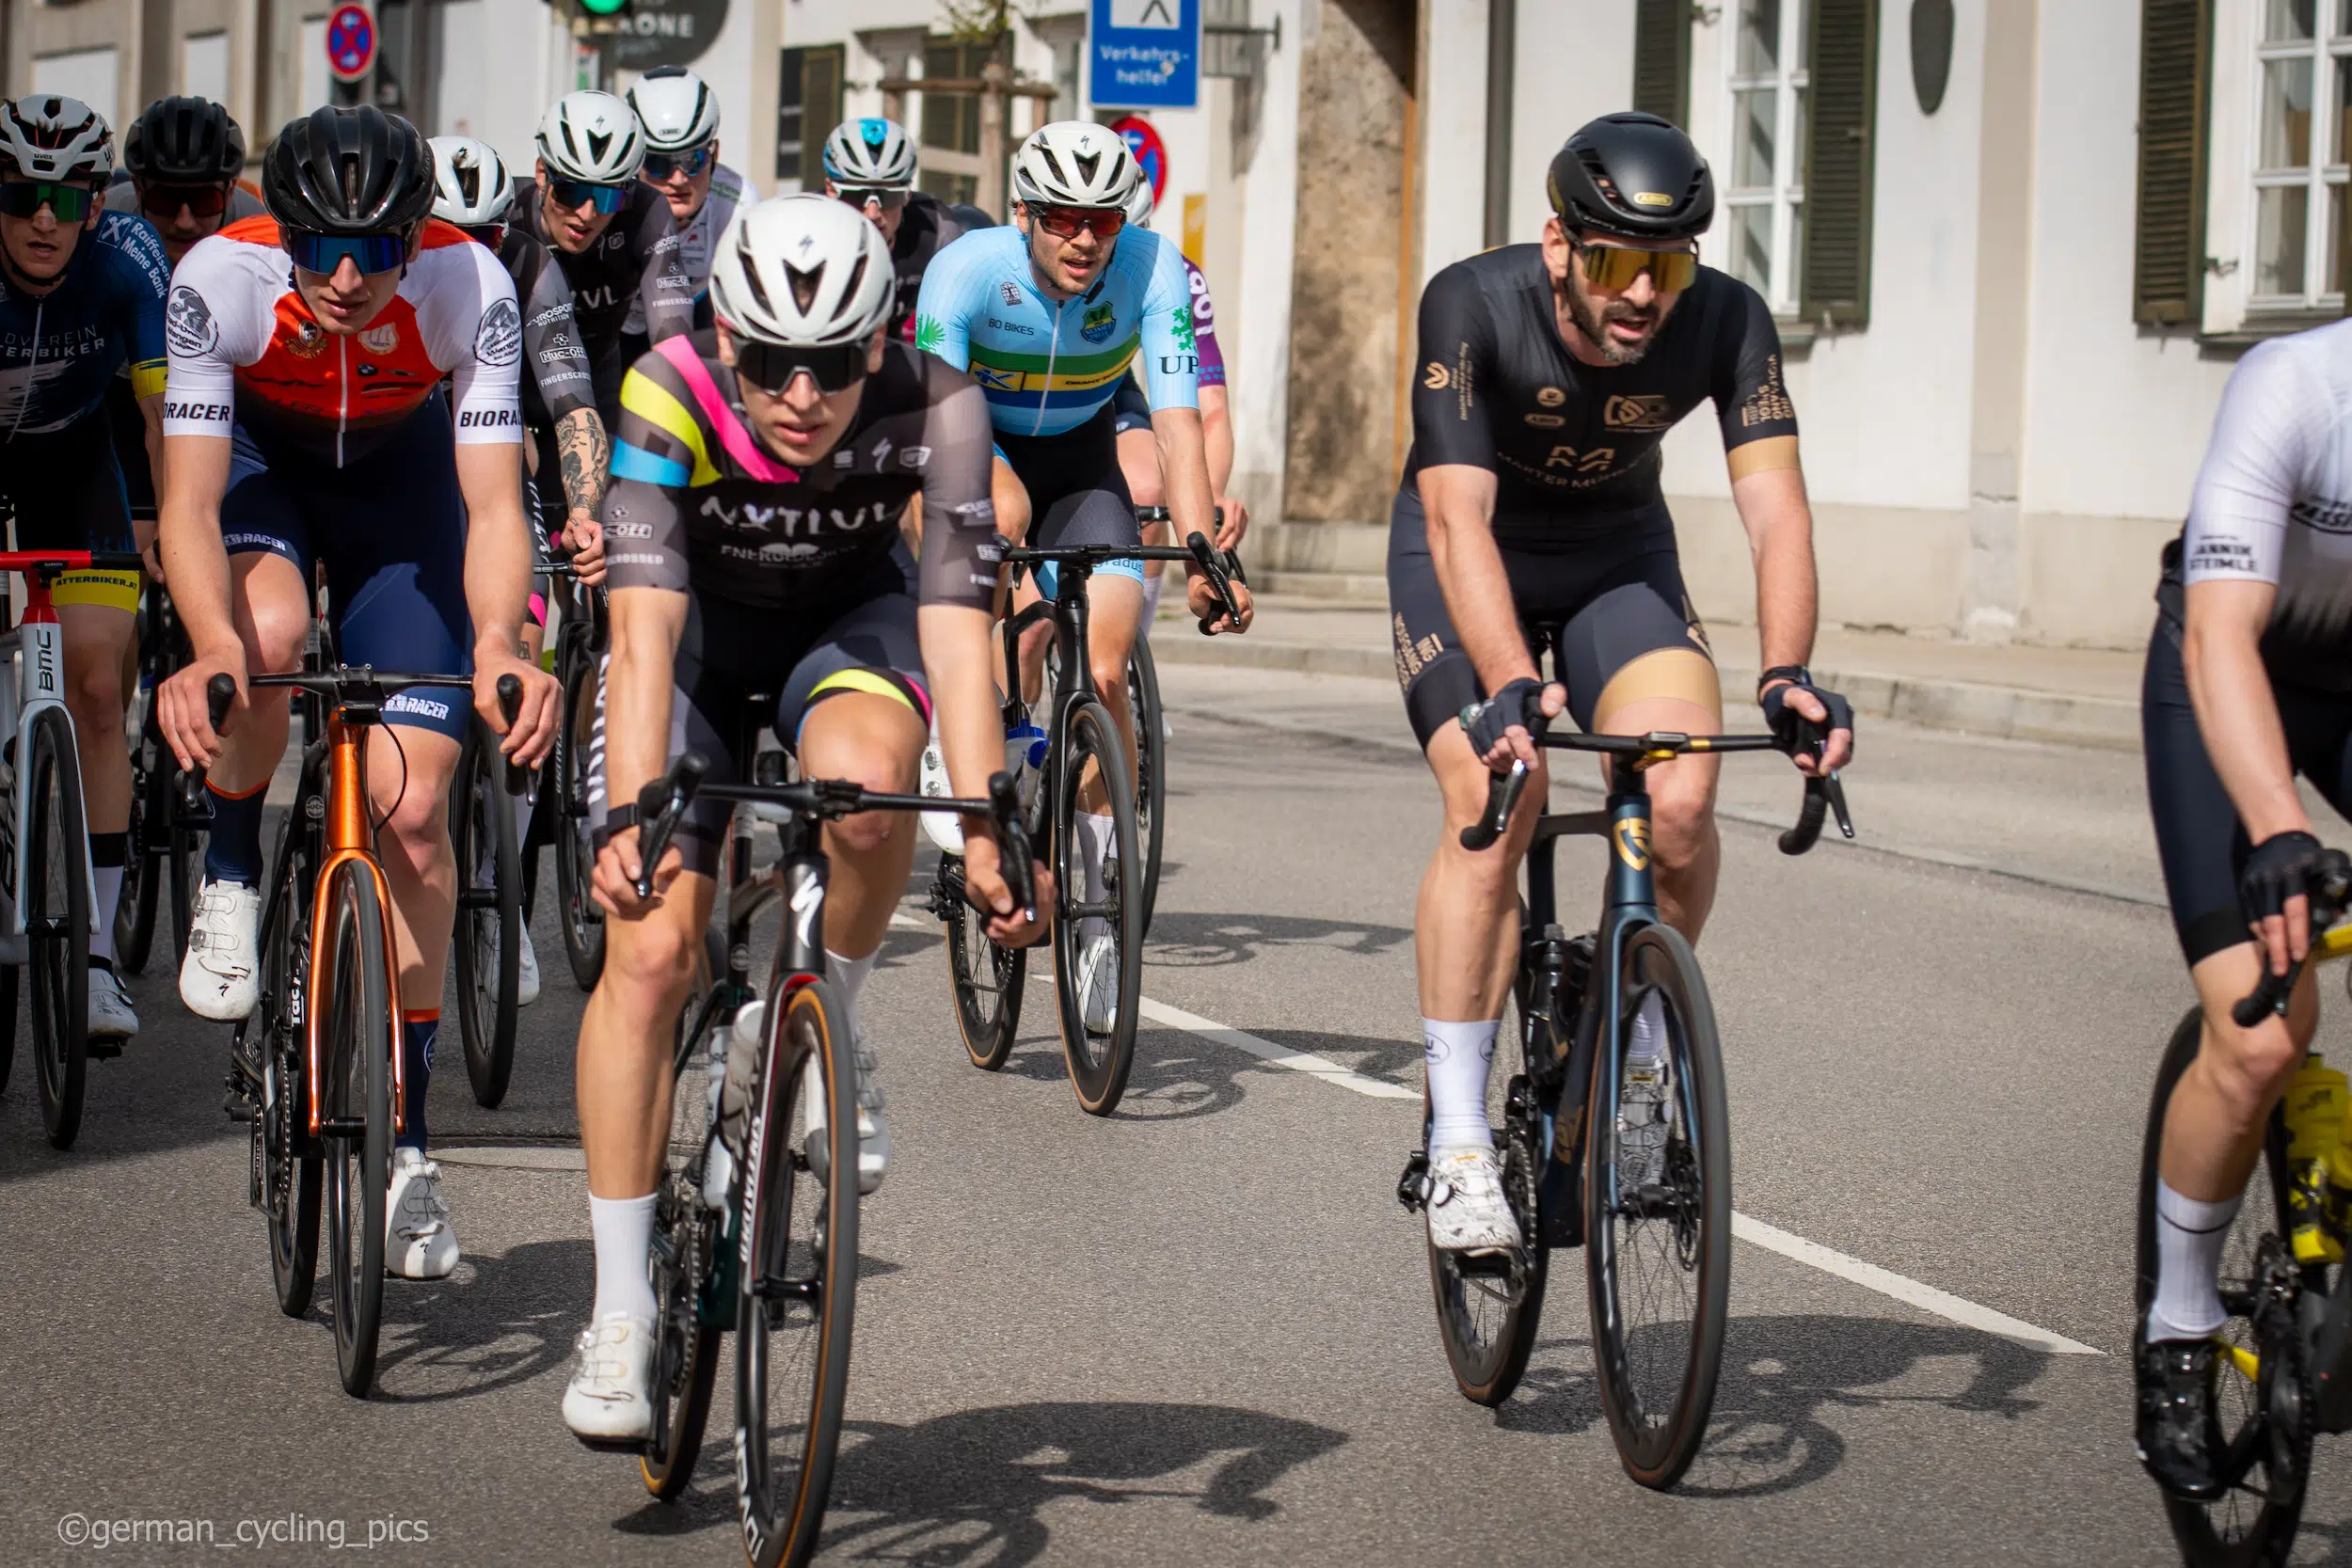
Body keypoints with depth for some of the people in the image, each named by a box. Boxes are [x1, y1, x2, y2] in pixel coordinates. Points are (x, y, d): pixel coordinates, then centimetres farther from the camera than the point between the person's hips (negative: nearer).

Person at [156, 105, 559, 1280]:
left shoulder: (471, 288, -33)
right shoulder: (220, 278, -34)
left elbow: (493, 502, -37)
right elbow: (189, 500, -37)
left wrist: (497, 645, -57)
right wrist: (212, 648, -56)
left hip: (401, 473, 0)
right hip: (258, 456, 0)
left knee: (414, 811, -8)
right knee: (268, 631, -36)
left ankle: (410, 1143, 6)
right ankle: (231, 874, -5)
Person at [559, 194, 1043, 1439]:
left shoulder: (935, 406, -28)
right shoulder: (668, 393, -30)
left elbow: (955, 625, -31)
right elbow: (645, 629, -35)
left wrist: (986, 830, -40)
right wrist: (631, 816, -46)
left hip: (849, 615, 0)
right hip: (701, 627, 0)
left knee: (864, 784, -37)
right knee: (649, 949, -15)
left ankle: (837, 1020, -6)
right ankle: (619, 1314, -6)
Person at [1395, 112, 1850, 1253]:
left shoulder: (1726, 322, -24)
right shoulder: (1472, 305, -31)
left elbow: (1774, 506, -30)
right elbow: (1459, 516, -37)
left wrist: (1785, 673, -47)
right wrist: (1512, 685, -52)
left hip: (1617, 556, 2)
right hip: (1468, 559, -2)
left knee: (1681, 797, -22)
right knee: (1492, 808, -23)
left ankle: (1638, 1057, 2)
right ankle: (1458, 1143, -16)